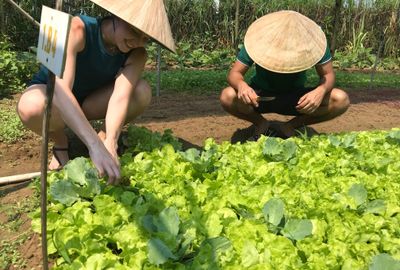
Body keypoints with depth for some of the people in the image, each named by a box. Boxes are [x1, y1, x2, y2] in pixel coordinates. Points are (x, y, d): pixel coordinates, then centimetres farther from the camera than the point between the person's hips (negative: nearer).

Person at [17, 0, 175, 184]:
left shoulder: (136, 54, -19)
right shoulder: (78, 29, -33)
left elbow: (121, 97, -33)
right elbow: (61, 90, -45)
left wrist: (110, 143, -51)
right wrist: (95, 146, -56)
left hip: (88, 101, 3)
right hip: (51, 94, -2)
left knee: (142, 91, -25)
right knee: (32, 106, -40)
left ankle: (104, 136, -1)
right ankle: (60, 142, -6)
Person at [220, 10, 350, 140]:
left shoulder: (314, 41, -22)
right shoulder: (258, 40, -24)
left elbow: (328, 74, -14)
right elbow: (234, 73, -20)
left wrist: (321, 90, -38)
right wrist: (241, 85, -45)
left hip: (296, 98, 1)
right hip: (261, 96, -1)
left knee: (341, 100, -24)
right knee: (227, 97, -32)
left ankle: (289, 126, -4)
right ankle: (261, 124, -2)